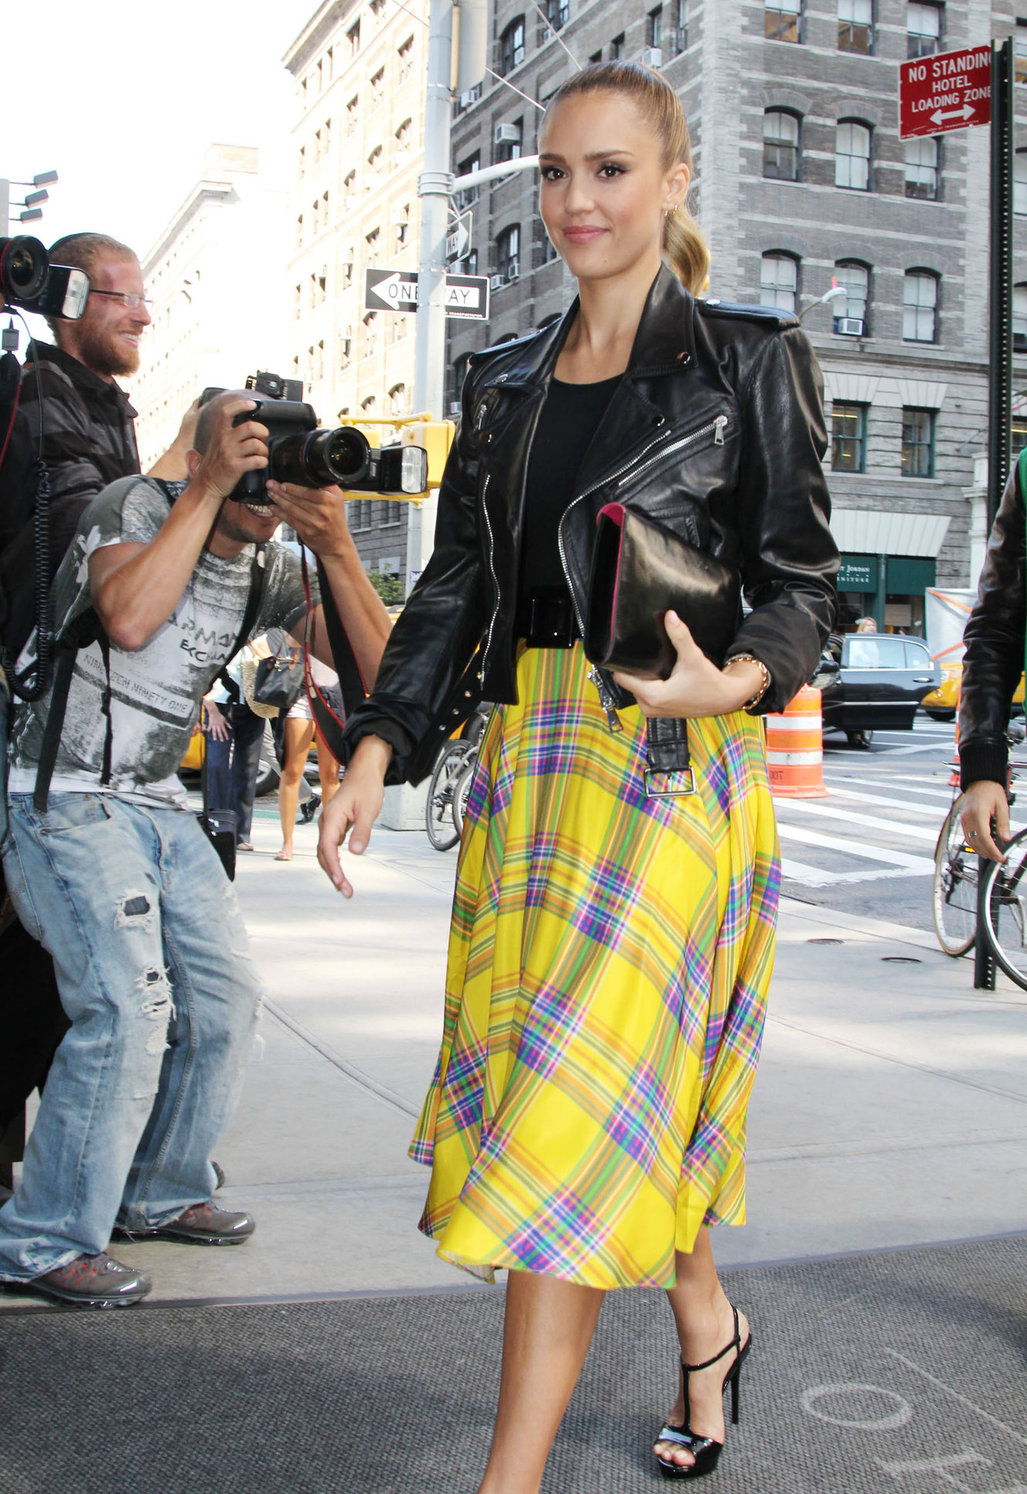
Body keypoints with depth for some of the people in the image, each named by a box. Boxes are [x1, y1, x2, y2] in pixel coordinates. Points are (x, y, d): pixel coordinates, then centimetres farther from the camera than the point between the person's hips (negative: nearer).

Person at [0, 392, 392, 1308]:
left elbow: (379, 669, -4)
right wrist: (206, 492, -27)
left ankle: (159, 1194, 26)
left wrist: (338, 549, -16)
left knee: (227, 995, 6)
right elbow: (129, 619, -34)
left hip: (157, 802, 7)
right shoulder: (137, 507, -12)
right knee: (130, 1007, -18)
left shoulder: (271, 568, 4)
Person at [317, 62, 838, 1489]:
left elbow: (802, 579, -1)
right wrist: (378, 750, 0)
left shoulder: (749, 360, 0)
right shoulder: (505, 383, 14)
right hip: (525, 757, 6)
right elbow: (456, 584, 12)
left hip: (672, 762, -5)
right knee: (564, 1075, 11)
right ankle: (708, 1322, 35)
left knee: (586, 1086, -9)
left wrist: (733, 679, -22)